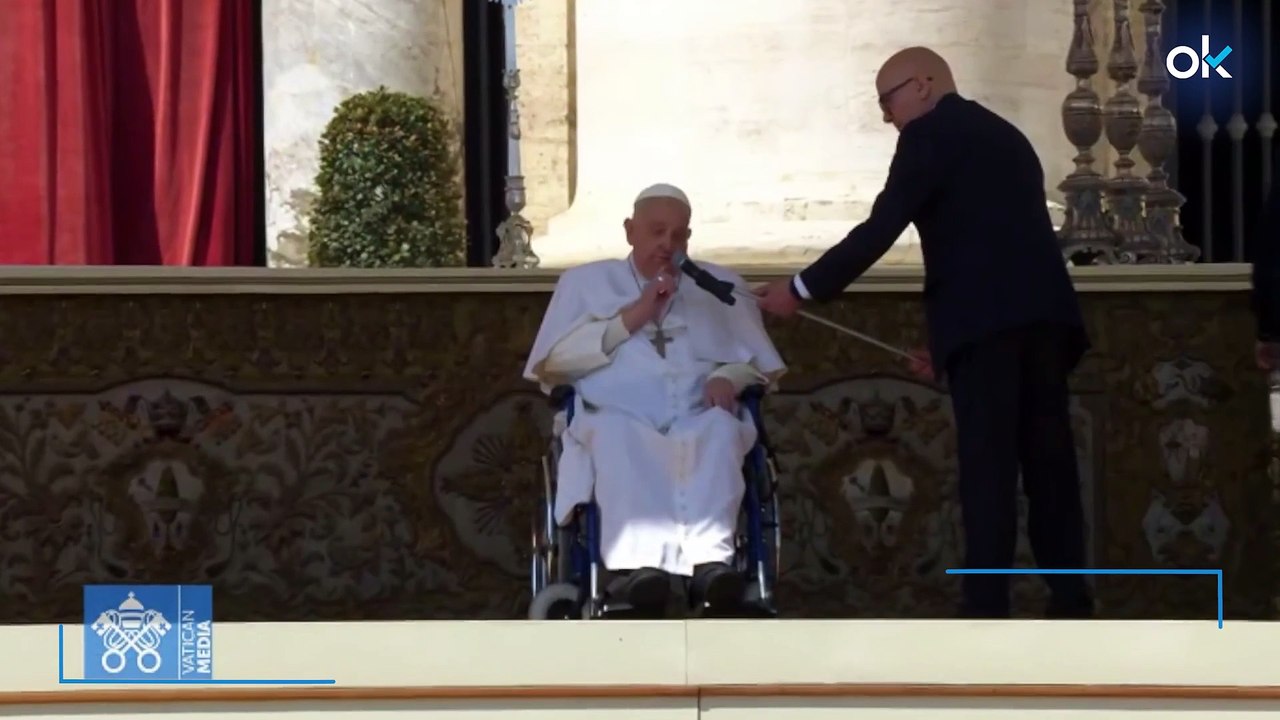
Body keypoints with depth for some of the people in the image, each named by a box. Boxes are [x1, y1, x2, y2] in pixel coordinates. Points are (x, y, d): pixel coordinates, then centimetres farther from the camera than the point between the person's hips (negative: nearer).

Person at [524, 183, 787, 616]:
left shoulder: (719, 286, 27)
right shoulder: (585, 282, 22)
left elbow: (762, 364, 20)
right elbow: (551, 363, 9)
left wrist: (729, 377, -4)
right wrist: (630, 319, 2)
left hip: (699, 423, 1)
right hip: (618, 418, -1)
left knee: (721, 430, -36)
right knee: (616, 435, -39)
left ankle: (710, 563, -55)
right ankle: (635, 567, -58)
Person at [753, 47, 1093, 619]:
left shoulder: (929, 135, 2)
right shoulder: (1006, 137, 27)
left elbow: (880, 230, -5)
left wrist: (803, 289, 3)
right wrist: (950, 344, 28)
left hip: (986, 318, -7)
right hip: (1043, 314, 7)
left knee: (987, 464, -7)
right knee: (1048, 459, 6)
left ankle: (987, 611, -10)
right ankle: (1071, 604, 3)